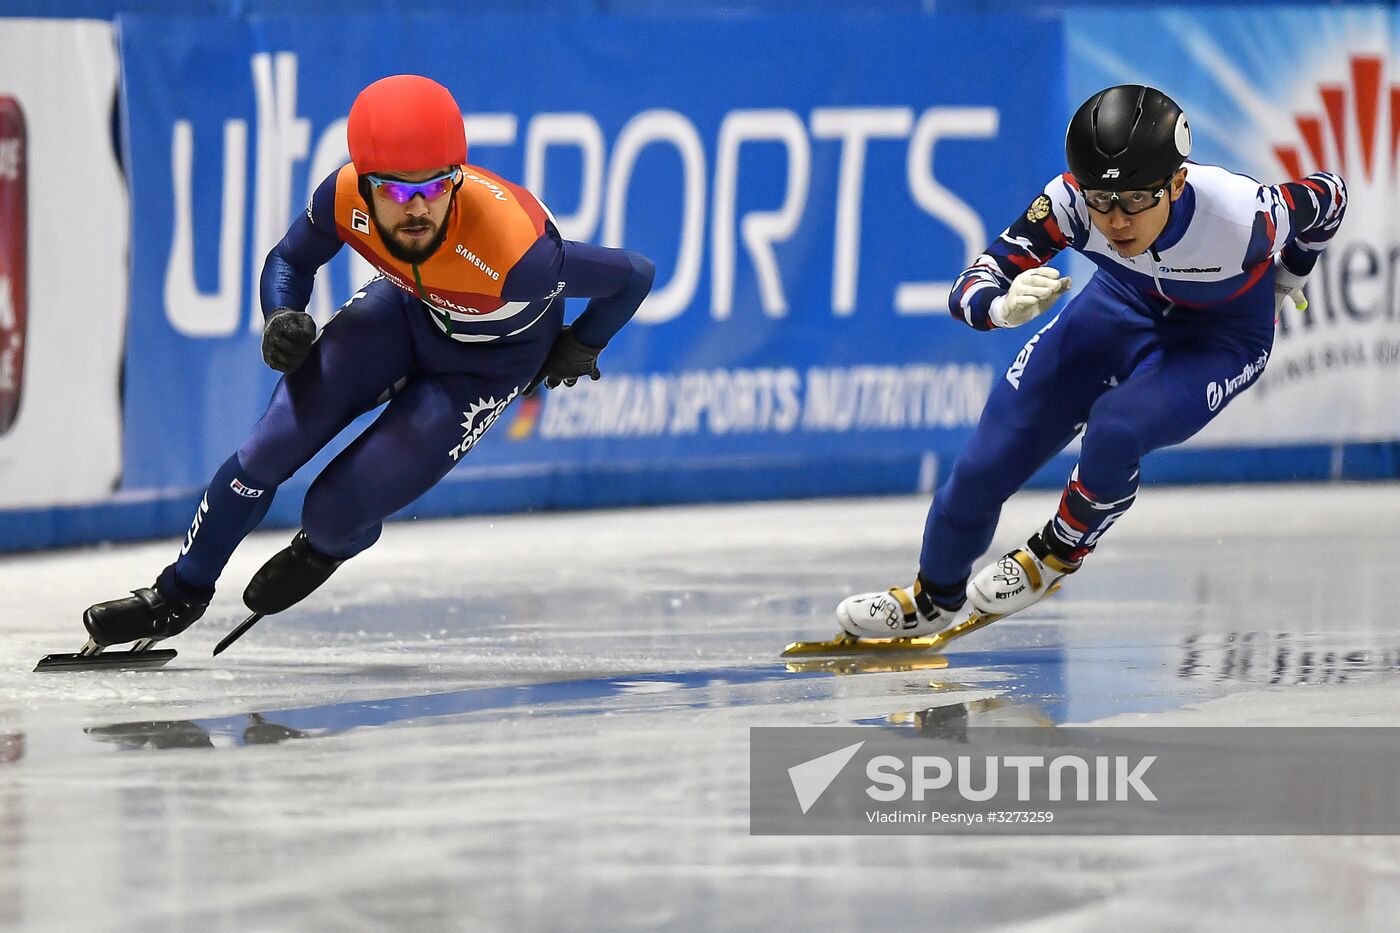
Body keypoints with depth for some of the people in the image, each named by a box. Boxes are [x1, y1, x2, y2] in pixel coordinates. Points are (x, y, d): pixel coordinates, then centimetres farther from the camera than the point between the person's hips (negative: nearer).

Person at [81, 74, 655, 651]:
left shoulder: (513, 254, -43)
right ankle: (180, 595, 18)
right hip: (407, 306, 4)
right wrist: (282, 320, -26)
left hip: (490, 361, -3)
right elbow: (288, 261, -5)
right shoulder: (345, 198, -30)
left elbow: (634, 275, -26)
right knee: (269, 451, -8)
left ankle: (328, 549, 28)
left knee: (335, 511, -12)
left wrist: (578, 350, -9)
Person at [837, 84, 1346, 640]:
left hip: (1223, 338, -3)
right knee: (989, 460, -1)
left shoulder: (1241, 214, -38)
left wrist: (1284, 284, 3)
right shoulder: (1070, 202, -32)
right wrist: (1006, 304, -54)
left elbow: (1328, 197, -16)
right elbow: (970, 290, -29)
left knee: (1114, 428, -30)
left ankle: (1058, 554, 1)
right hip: (1126, 304, 3)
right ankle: (934, 598, 28)